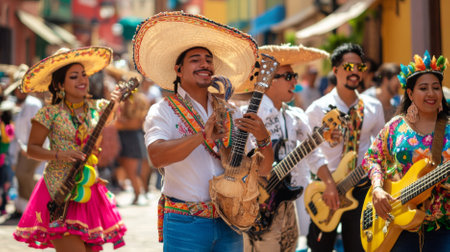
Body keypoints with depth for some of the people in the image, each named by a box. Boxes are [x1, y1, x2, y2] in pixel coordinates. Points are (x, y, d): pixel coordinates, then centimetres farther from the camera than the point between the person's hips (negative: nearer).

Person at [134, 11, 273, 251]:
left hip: (229, 223, 4)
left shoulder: (230, 113, 11)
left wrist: (263, 139, -9)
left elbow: (261, 170, 10)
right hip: (185, 225, -4)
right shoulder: (163, 111, -2)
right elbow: (157, 156, -21)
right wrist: (203, 136, -28)